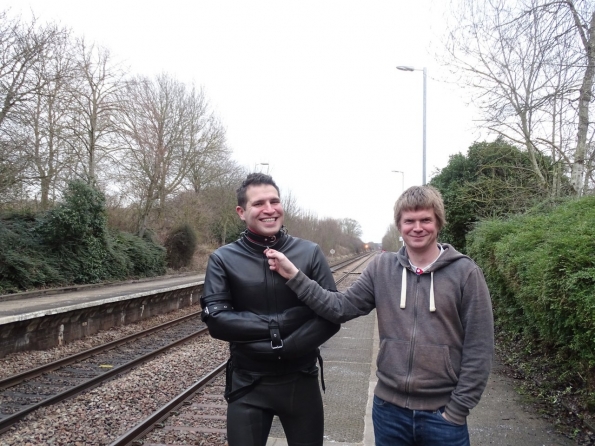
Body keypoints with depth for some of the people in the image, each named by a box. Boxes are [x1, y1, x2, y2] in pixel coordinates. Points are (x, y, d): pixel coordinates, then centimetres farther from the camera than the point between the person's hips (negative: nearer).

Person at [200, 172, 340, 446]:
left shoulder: (310, 253, -4)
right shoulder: (223, 259, -5)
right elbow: (216, 319, -15)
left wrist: (287, 347, -18)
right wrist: (279, 323, -19)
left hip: (301, 381, 1)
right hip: (247, 384, -1)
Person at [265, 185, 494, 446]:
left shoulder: (465, 273, -8)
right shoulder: (381, 268, 1)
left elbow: (478, 350, -7)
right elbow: (341, 308, -3)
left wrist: (457, 411, -8)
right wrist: (294, 276, -12)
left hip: (442, 414, -3)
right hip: (388, 408, 3)